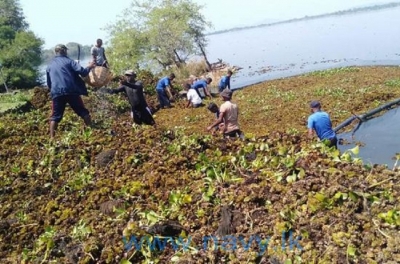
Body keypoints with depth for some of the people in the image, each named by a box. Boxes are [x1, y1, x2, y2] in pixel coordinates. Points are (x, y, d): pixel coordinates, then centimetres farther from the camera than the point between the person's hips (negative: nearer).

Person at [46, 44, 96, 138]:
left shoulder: (49, 65, 19)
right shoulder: (68, 61, 6)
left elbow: (48, 83, 25)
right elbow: (82, 72, -5)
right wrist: (89, 67, 12)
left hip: (56, 93, 3)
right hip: (71, 91, -3)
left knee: (55, 117, 9)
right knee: (83, 112, 9)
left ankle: (52, 138, 2)